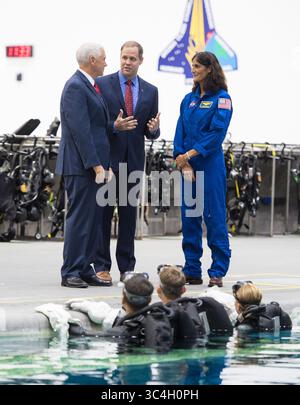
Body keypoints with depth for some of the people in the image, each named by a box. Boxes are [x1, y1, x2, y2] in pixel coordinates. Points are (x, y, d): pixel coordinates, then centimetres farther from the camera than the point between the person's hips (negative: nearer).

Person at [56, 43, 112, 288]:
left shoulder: (90, 86, 18)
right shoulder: (75, 87, -13)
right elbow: (80, 130, -19)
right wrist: (96, 165, -21)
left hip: (94, 164, 10)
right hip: (82, 166, -10)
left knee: (93, 220, 10)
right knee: (80, 219, -7)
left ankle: (85, 270, 14)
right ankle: (71, 273, -4)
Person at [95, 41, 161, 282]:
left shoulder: (150, 91, 10)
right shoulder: (102, 84, -1)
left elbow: (151, 133, 12)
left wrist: (154, 129, -12)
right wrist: (114, 126, -21)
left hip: (134, 160, 3)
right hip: (107, 158, -3)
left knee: (129, 214, 6)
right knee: (103, 213, 0)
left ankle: (127, 267, 10)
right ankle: (101, 267, 4)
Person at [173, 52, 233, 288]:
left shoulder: (221, 98, -4)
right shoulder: (189, 99, 14)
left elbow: (217, 133, -12)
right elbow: (181, 132, 9)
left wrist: (189, 154, -14)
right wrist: (183, 161, -5)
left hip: (210, 165, -6)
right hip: (187, 165, 6)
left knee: (214, 217, -5)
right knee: (189, 218, 7)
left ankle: (218, 273, -1)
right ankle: (192, 271, 12)